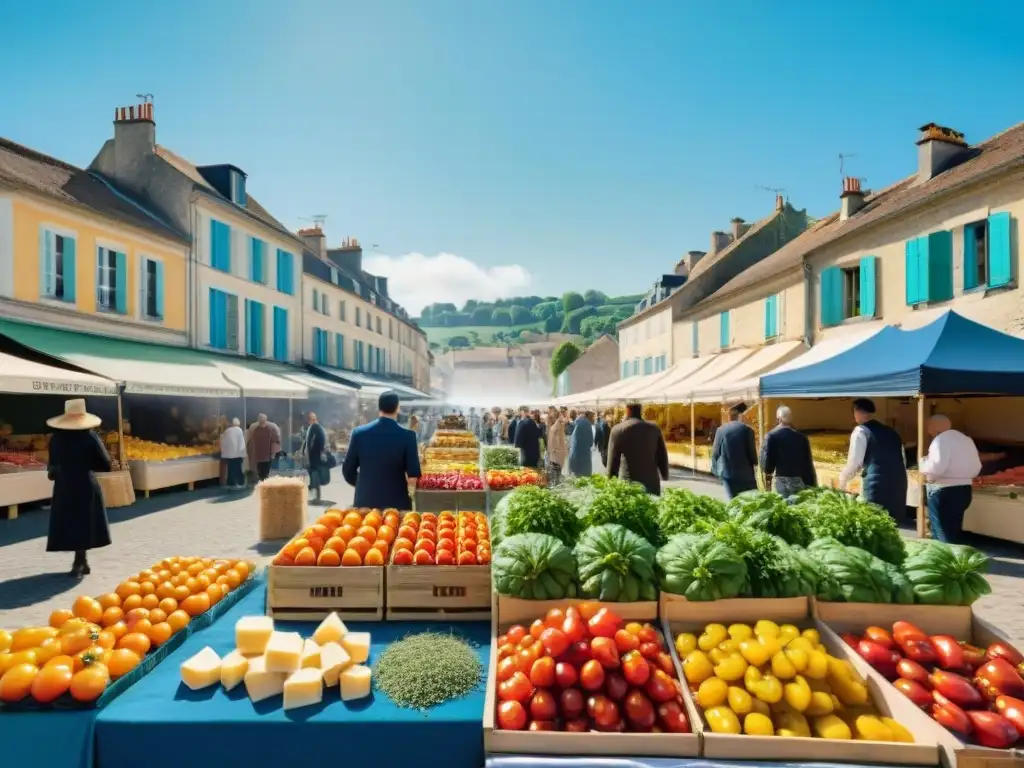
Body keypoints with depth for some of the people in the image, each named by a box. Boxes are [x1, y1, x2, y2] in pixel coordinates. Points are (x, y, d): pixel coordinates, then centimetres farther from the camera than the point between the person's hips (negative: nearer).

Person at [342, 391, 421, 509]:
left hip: (365, 501, 2)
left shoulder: (359, 433, -3)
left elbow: (348, 470, 3)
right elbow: (413, 476, -13)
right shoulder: (407, 436, -11)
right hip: (396, 502, -2)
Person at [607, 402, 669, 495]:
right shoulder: (654, 428, 6)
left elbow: (613, 460, -3)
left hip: (629, 483, -3)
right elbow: (662, 456, 11)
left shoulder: (617, 429, -3)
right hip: (652, 482, 3)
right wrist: (665, 476, 23)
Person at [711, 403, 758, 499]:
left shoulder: (721, 430, -1)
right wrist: (754, 462, 17)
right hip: (745, 473, -2)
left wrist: (715, 470, 14)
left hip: (727, 473, 2)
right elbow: (752, 452, -4)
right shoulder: (747, 430, -6)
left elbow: (715, 452, 2)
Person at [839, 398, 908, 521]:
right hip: (899, 484, 7)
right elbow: (903, 460, 22)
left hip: (876, 485, -7)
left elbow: (854, 463, -7)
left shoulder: (861, 431, -3)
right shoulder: (891, 431, 18)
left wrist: (843, 480, 7)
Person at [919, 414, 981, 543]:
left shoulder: (941, 439, -14)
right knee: (954, 530, 18)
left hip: (944, 492, -8)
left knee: (943, 534, 1)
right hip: (964, 490, 8)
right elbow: (976, 470, 13)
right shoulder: (967, 439, 12)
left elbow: (936, 467, -25)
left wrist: (923, 462, -6)